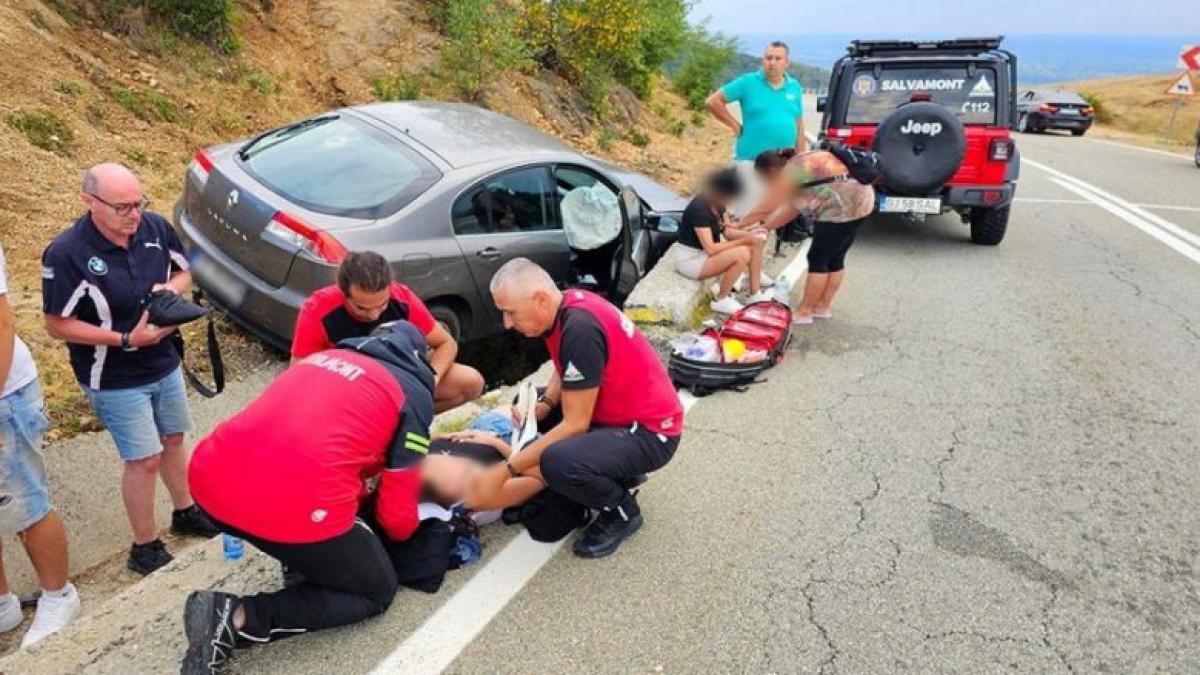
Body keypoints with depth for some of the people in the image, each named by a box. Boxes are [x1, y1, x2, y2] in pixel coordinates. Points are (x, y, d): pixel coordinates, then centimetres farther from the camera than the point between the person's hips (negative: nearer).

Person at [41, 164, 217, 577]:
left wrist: (171, 288, -16)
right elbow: (57, 325, -17)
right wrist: (126, 339, -25)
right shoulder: (66, 254, -24)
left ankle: (186, 513, 43)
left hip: (165, 363, 6)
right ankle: (145, 549, 19)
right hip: (115, 380, -5)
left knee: (173, 439, 21)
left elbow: (183, 272, 7)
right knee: (144, 459, 0)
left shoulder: (155, 227, -11)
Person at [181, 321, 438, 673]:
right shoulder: (414, 392, 10)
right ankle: (238, 618, 1)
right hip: (297, 506, -8)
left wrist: (358, 509, 45)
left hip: (212, 481, 8)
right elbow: (397, 513, 10)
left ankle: (303, 556, 19)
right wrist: (397, 532, 33)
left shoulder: (323, 355, 26)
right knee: (376, 591, 17)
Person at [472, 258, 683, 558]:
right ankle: (615, 470, 15)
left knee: (557, 461, -34)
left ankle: (622, 511, -2)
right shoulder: (566, 305, -2)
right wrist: (542, 405, -4)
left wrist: (505, 470, -22)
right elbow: (566, 371, 16)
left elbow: (576, 424, -24)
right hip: (614, 415, 10)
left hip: (650, 432, -10)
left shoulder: (580, 328, -28)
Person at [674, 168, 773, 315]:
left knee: (756, 244, -2)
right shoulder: (699, 209, -27)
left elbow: (727, 231, 7)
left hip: (705, 252, 10)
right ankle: (721, 301, -10)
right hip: (690, 259, -9)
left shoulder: (716, 204, 0)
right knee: (742, 253, -28)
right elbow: (710, 249, -30)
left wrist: (748, 234, -11)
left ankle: (755, 295, 5)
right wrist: (743, 240, -25)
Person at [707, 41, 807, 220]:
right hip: (751, 162, -5)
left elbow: (799, 127, 13)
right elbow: (714, 101, -3)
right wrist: (736, 125, -5)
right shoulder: (748, 82, -3)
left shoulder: (795, 87, 10)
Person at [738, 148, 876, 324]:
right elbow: (793, 208, 20)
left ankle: (804, 312, 6)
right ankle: (823, 306, 25)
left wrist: (738, 225, 8)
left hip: (842, 208, -10)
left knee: (818, 259, -1)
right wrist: (764, 227, 21)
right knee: (835, 258, 16)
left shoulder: (789, 173, -8)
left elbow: (764, 209, -5)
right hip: (860, 200, 10)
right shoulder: (800, 164, 20)